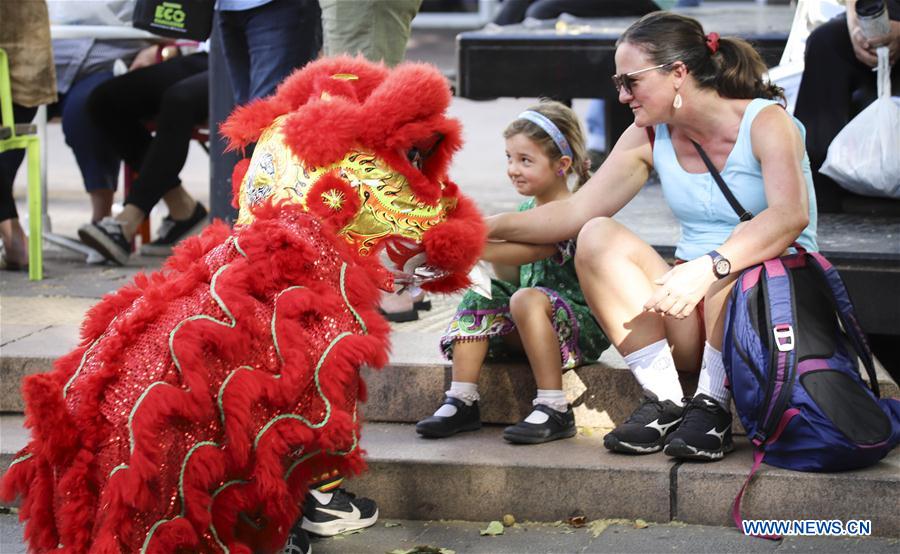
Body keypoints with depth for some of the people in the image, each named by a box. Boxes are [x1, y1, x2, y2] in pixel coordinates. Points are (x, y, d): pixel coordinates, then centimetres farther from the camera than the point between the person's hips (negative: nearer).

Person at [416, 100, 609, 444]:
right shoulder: (527, 210, 12)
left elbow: (528, 252, -31)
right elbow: (513, 277, 13)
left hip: (583, 325, -8)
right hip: (531, 325, 8)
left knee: (528, 299, -33)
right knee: (478, 299, -7)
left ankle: (554, 410, -31)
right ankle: (462, 401, -12)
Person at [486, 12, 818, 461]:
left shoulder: (764, 122, -11)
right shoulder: (650, 138, 7)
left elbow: (791, 215, -29)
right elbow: (576, 212, 5)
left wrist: (708, 268, -42)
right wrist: (492, 228, -7)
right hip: (688, 315, 5)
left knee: (743, 248, -37)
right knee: (598, 237, -17)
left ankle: (713, 406, -23)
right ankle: (665, 401, -20)